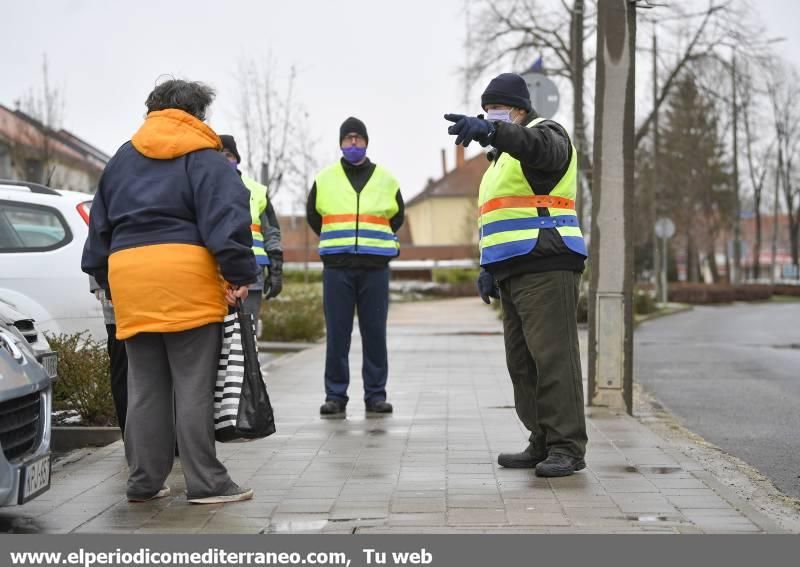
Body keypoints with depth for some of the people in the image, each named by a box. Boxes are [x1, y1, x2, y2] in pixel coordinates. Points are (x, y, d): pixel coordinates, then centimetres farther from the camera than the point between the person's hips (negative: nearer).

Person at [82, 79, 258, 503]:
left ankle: (144, 481, 15)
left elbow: (100, 226, 23)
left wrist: (107, 282, 26)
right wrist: (239, 274, -11)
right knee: (194, 385, -2)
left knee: (144, 386, 12)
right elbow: (227, 218, -10)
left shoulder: (122, 159, 22)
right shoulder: (203, 157, 3)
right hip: (185, 277, -5)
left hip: (127, 273, 5)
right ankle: (205, 482, 0)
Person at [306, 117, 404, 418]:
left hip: (375, 268, 0)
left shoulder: (386, 179, 9)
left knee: (375, 333, 2)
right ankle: (335, 395, 6)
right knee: (337, 333, 0)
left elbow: (396, 218, 22)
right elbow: (313, 216, 20)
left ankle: (376, 395, 9)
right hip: (337, 268, 0)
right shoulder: (324, 179, 8)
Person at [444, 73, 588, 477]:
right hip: (513, 273, 10)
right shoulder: (503, 157, 28)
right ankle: (543, 444, 14)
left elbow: (536, 145, -29)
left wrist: (490, 130, -46)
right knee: (522, 362, 8)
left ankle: (567, 447, -10)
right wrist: (489, 267, 22)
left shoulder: (544, 134, -1)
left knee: (553, 356, -12)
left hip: (546, 265, -10)